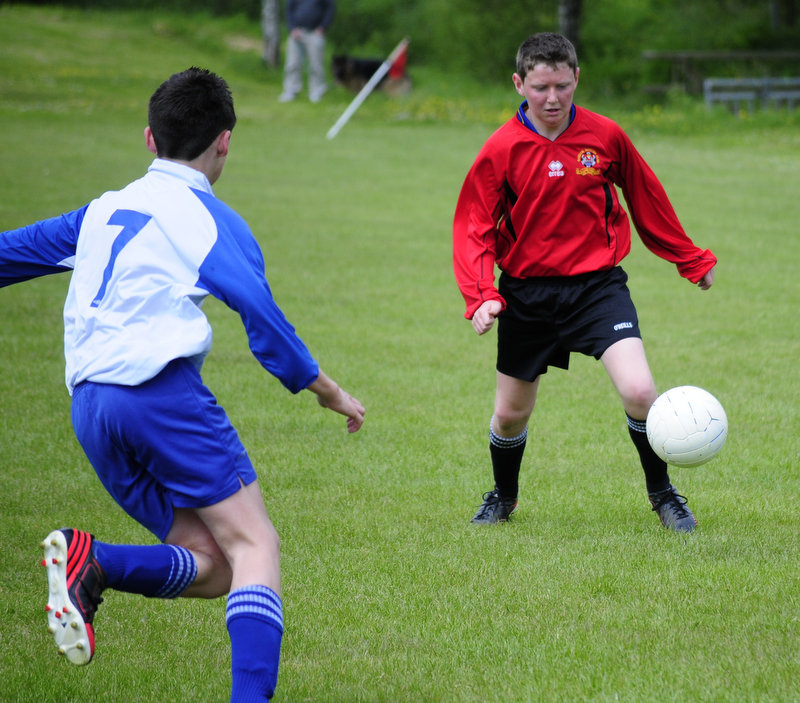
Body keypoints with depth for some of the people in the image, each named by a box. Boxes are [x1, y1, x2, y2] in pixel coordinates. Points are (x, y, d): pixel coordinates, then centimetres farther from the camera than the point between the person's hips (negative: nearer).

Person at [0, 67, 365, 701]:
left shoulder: (103, 211, 22)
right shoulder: (211, 220, 4)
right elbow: (264, 321, -6)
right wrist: (328, 392, 5)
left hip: (89, 408, 7)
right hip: (160, 387, -6)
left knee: (211, 565, 5)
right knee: (255, 543, -9)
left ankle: (89, 560, -20)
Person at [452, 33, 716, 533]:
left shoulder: (605, 136, -5)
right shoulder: (502, 149, -8)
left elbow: (647, 200, 10)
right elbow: (474, 228, -5)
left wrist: (691, 260, 19)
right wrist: (481, 296, -20)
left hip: (597, 284, -1)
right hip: (527, 293, 1)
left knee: (639, 392, -19)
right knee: (511, 414, 11)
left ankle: (662, 492, 6)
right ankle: (503, 497, 42)